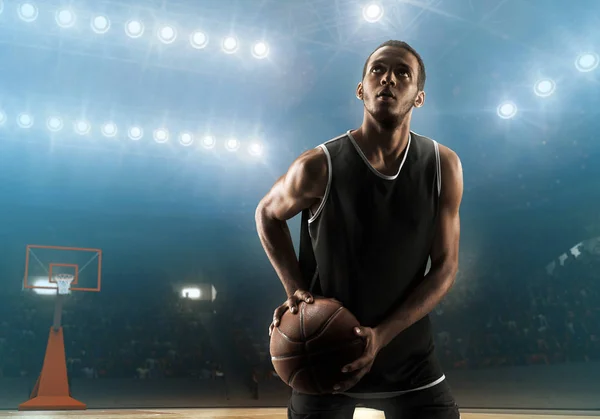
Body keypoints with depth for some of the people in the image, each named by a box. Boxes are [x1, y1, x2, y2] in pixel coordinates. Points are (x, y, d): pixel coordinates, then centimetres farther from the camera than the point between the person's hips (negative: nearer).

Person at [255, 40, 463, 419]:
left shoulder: (444, 167, -10)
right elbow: (268, 214, 3)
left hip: (408, 354, 2)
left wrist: (382, 335, -17)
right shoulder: (318, 167, -17)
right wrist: (296, 290, -10)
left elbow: (445, 266, -6)